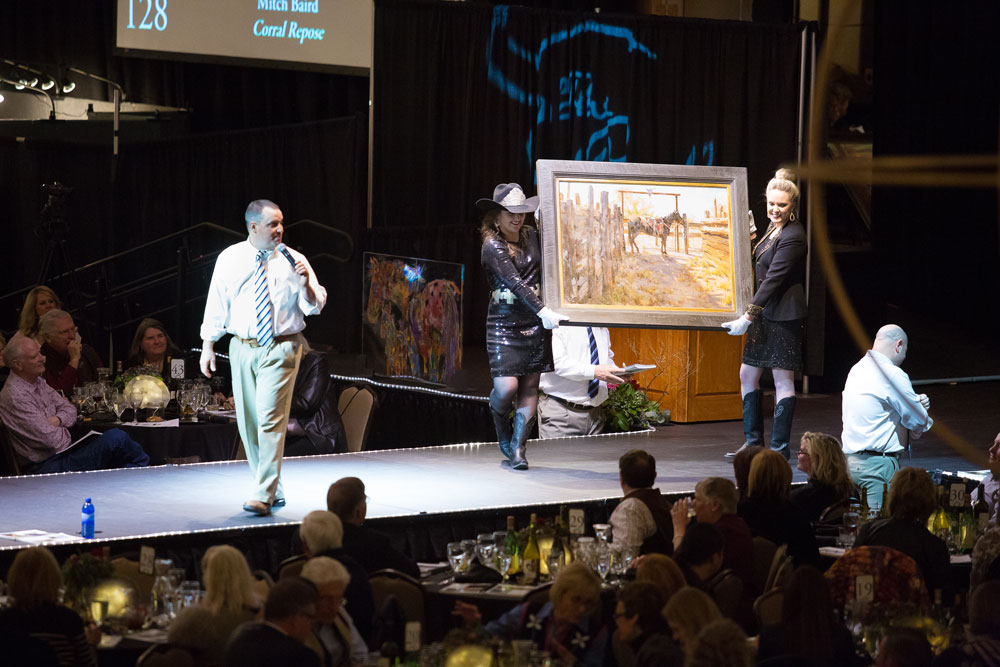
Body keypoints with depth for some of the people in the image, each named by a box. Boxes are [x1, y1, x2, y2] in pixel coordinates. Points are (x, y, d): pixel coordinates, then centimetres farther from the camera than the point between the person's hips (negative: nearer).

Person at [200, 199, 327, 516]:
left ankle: (263, 496, -17)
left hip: (281, 349, -3)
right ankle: (273, 490, 21)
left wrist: (306, 285, -20)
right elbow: (216, 304, 8)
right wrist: (208, 345, 5)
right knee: (248, 424, 8)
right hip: (243, 348, 3)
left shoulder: (293, 260, -1)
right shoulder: (229, 259, 3)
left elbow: (315, 306, 0)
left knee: (270, 419, -15)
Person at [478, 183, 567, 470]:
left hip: (535, 323, 5)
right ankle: (503, 434, 18)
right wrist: (542, 311, -29)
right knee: (506, 387, -12)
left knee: (530, 387, 0)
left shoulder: (532, 236, 10)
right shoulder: (492, 246, -8)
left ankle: (518, 448, 6)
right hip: (504, 323, -5)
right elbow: (515, 282, -19)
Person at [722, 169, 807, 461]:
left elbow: (773, 279, -22)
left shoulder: (793, 236, -18)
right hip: (765, 313, 10)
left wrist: (748, 317, -23)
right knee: (747, 375, 12)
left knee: (783, 379, -2)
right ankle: (753, 442, 20)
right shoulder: (773, 227, 11)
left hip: (783, 316, -10)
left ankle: (779, 447, 4)